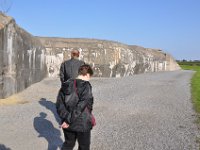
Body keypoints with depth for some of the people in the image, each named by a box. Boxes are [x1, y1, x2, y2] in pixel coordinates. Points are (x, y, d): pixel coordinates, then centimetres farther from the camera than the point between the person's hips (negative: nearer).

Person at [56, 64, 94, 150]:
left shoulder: (66, 85, 1)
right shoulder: (86, 86, -17)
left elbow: (59, 103, -3)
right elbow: (80, 106, -24)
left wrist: (66, 117, -9)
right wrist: (68, 121, -19)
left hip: (68, 124, 5)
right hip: (82, 124, -5)